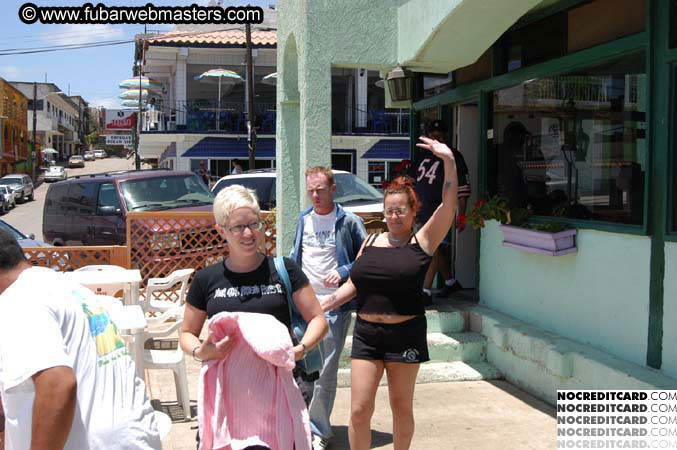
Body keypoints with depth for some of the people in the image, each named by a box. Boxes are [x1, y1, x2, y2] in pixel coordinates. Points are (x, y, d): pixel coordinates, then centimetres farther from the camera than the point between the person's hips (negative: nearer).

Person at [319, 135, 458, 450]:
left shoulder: (422, 241, -1)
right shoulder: (371, 242, 11)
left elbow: (449, 204, -10)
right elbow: (354, 284, 16)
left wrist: (449, 162, -18)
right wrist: (325, 303, 5)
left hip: (405, 334, -3)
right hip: (366, 333, 3)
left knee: (401, 408, 12)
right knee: (359, 411, 0)